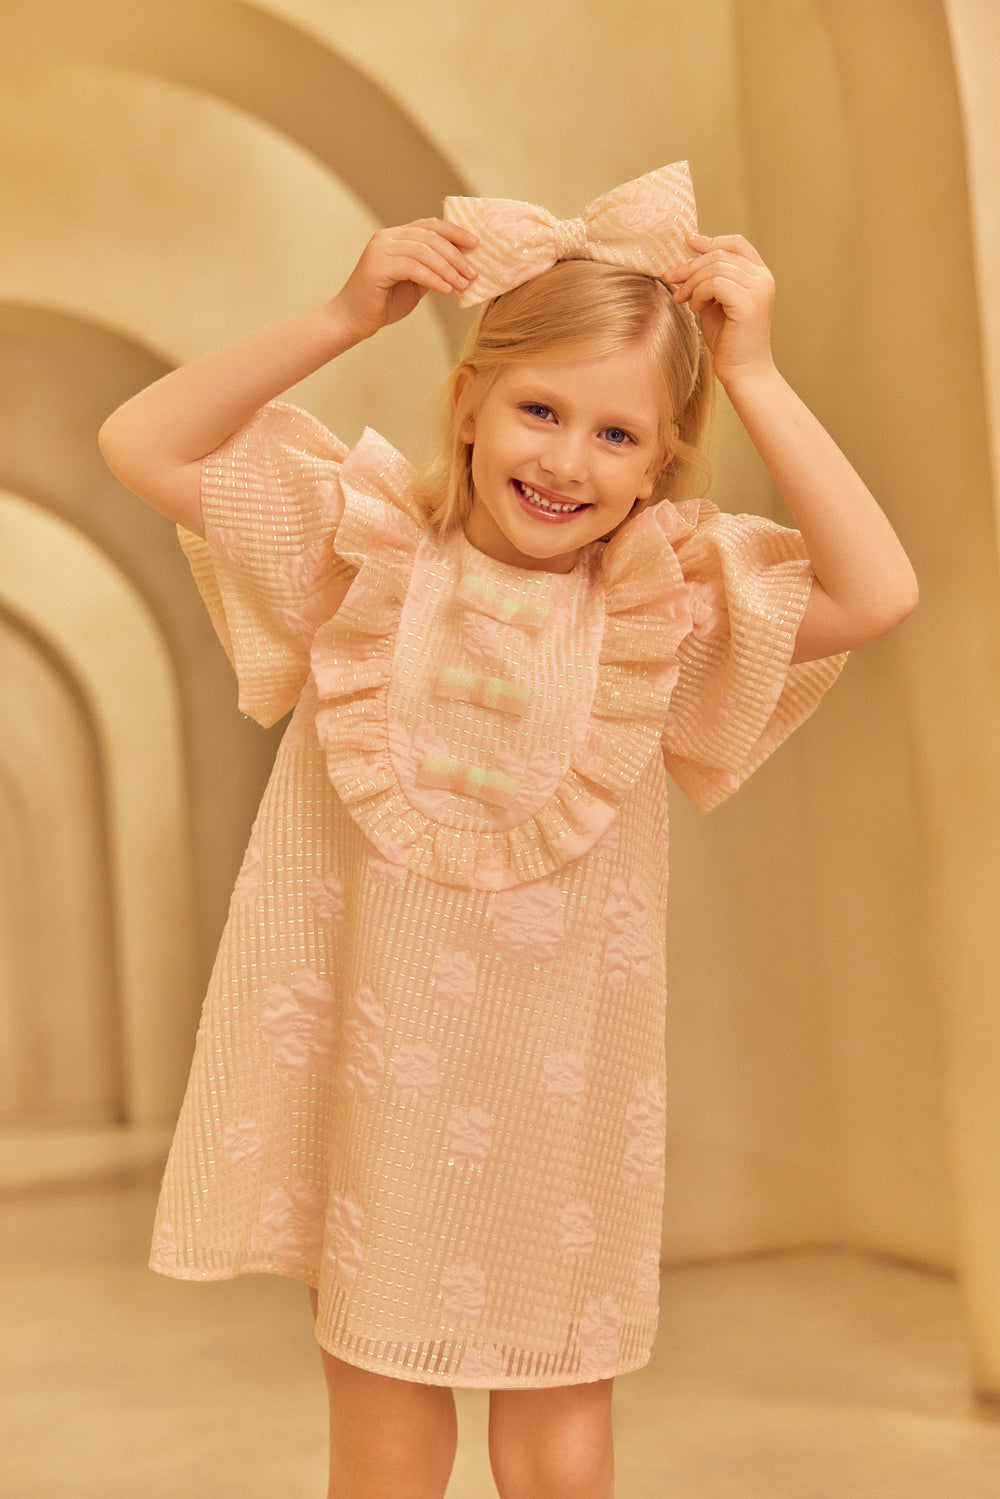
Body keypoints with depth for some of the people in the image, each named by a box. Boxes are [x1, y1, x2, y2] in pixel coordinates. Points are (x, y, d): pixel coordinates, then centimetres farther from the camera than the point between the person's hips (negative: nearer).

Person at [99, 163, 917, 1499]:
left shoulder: (665, 597, -5)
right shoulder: (371, 543, -5)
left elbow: (879, 594, -18)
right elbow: (142, 445, -8)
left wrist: (754, 378, -16)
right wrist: (345, 317, -15)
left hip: (561, 1107, 1)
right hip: (366, 1081, 0)